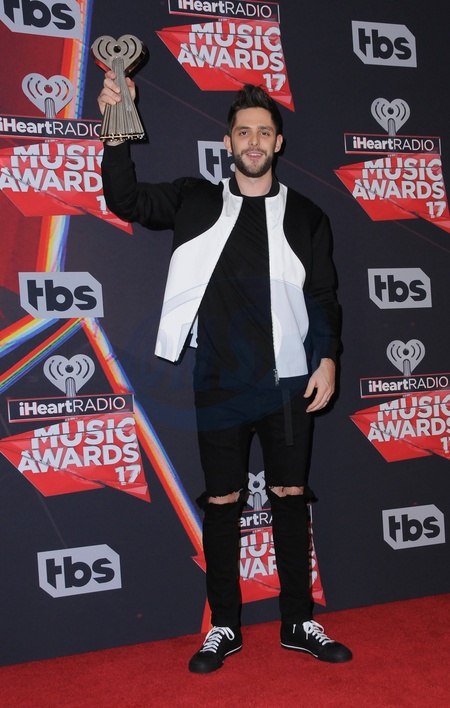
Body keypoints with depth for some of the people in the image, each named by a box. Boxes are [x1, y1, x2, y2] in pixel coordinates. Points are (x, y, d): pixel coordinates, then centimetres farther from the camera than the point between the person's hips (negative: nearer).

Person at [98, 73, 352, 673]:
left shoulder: (306, 216, 9)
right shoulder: (197, 203, 7)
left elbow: (323, 298, 9)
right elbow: (127, 200, -3)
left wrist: (326, 358, -3)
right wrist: (117, 134, -18)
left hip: (288, 381, 1)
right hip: (220, 384, 0)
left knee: (291, 496, 7)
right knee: (221, 501, 6)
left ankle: (299, 623, 22)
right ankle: (224, 627, 21)